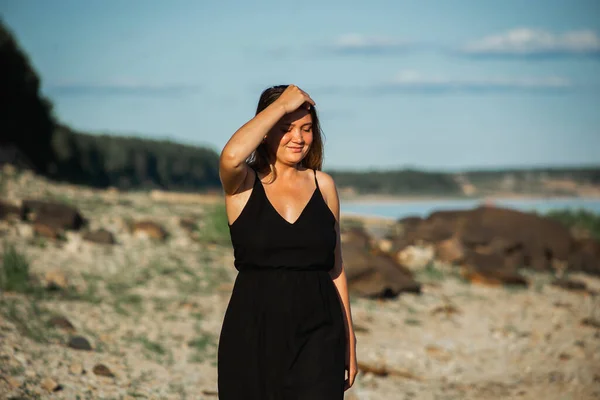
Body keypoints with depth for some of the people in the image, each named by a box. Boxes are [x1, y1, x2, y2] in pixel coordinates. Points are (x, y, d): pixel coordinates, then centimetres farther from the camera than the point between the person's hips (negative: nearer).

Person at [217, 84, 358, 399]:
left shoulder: (323, 185, 8)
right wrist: (282, 104, -16)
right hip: (253, 330, -1)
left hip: (317, 329, 2)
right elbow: (231, 156, -27)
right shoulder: (243, 184, -1)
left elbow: (335, 266, 12)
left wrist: (348, 337, 11)